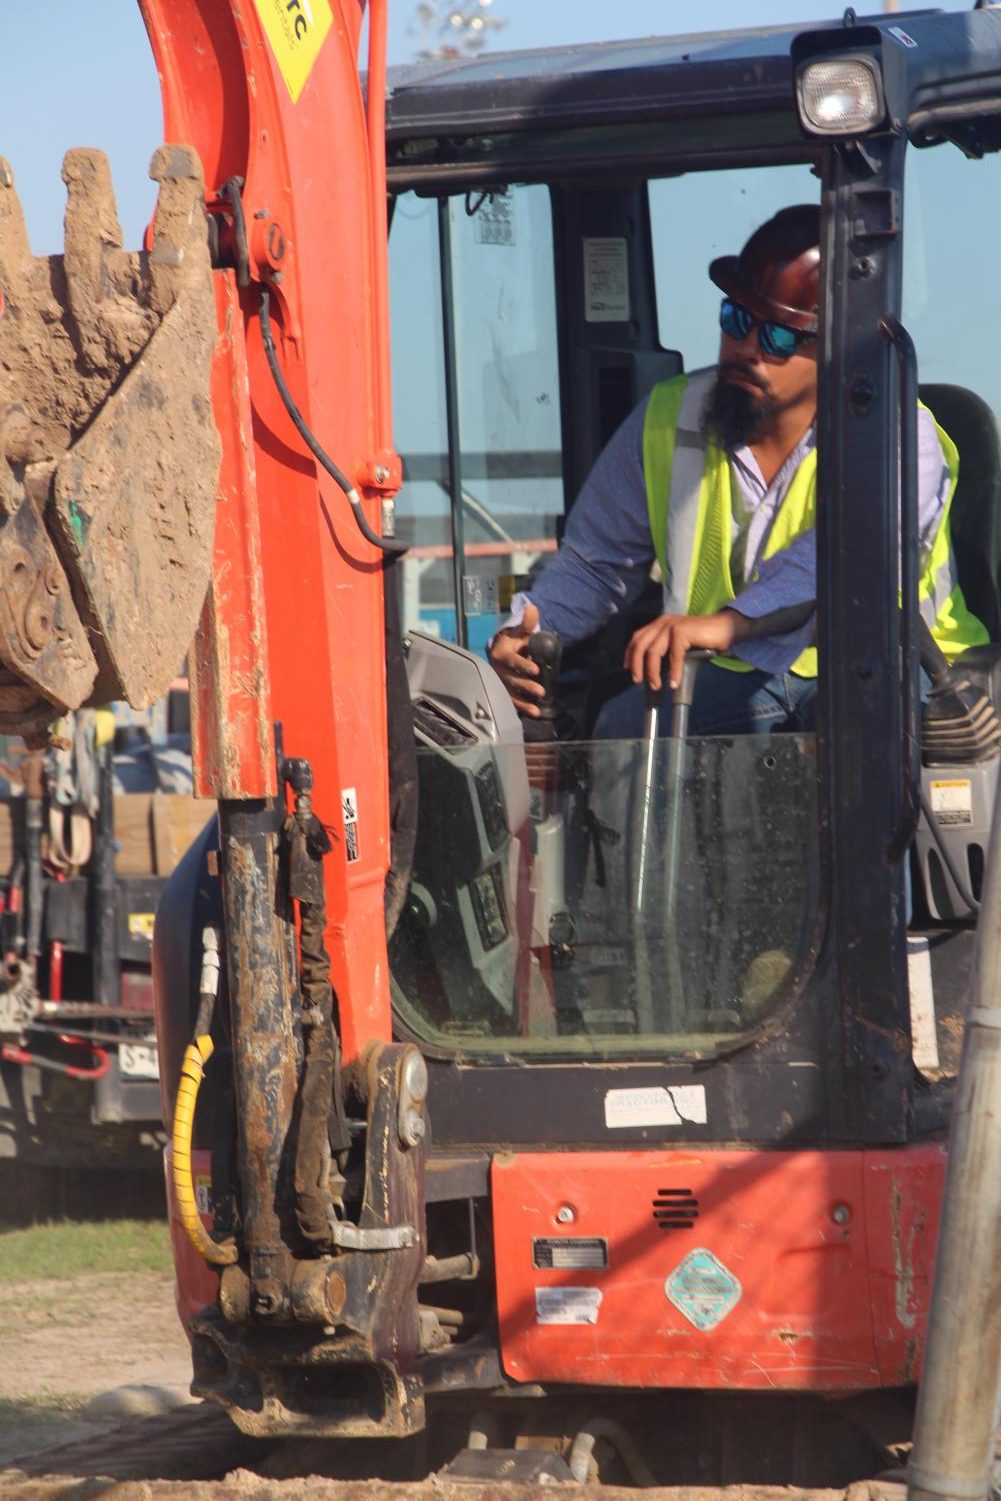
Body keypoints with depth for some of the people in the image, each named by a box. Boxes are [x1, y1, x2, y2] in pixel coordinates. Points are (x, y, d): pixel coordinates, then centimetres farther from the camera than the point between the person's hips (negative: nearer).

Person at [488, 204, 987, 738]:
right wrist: (529, 630, -13)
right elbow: (596, 565, 12)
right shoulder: (667, 423, 3)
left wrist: (729, 623, -53)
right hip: (734, 677, 4)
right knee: (624, 724, -25)